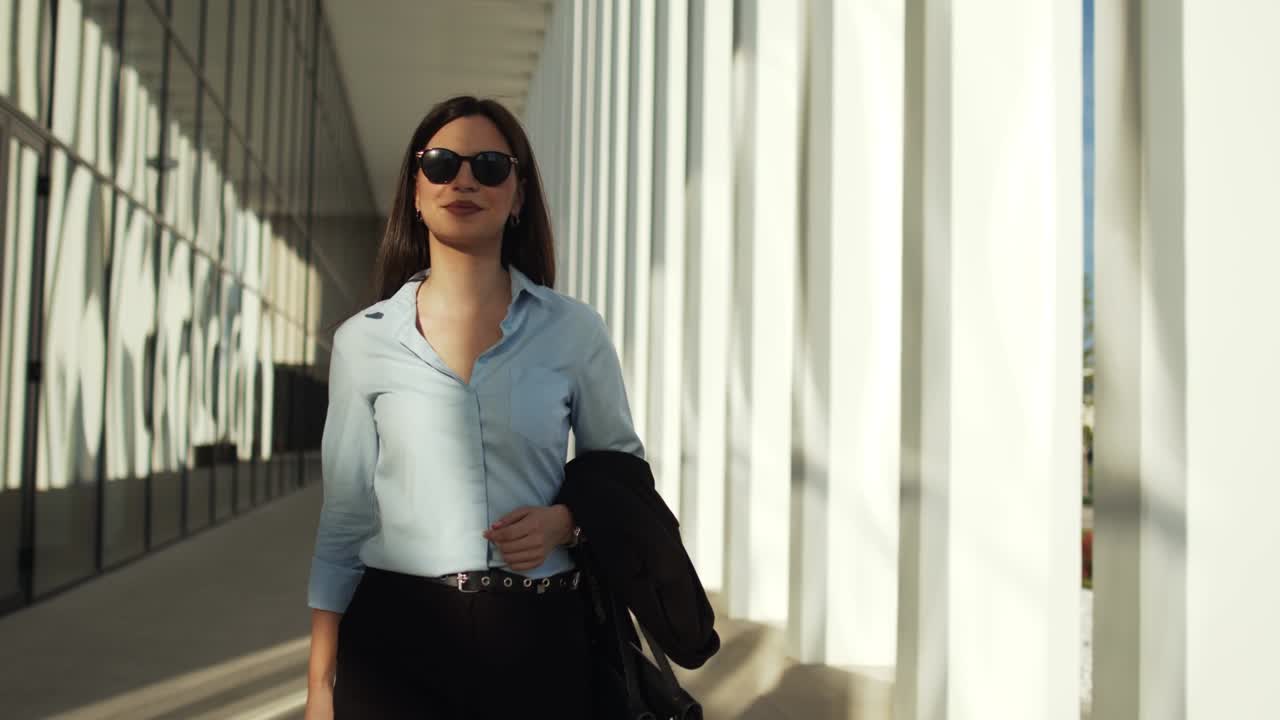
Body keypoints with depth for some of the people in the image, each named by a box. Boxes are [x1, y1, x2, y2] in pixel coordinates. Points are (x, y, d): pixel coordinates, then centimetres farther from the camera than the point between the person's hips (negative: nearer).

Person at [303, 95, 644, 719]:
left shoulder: (573, 330, 0)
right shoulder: (363, 339, 2)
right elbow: (344, 516, 4)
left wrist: (565, 521, -11)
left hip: (537, 637, 0)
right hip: (396, 640, 0)